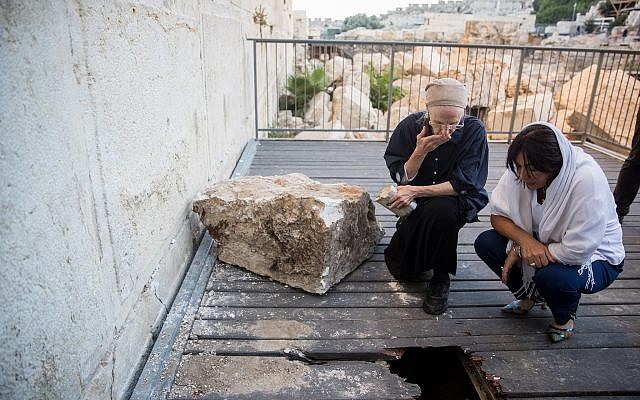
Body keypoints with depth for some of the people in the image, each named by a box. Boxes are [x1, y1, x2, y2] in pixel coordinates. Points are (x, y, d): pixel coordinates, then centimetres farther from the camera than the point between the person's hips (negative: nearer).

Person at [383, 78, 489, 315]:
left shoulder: (474, 130, -18)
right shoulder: (410, 126, -14)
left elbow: (463, 184, -20)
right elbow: (401, 178, -10)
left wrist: (416, 192, -27)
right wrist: (420, 151, -28)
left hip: (458, 202, -2)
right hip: (417, 207, 2)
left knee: (440, 209, -39)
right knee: (400, 270, -5)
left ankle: (441, 277, -14)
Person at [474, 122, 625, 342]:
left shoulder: (587, 179, -32)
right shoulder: (520, 170, -17)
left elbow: (579, 251, -32)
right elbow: (498, 214, -10)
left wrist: (520, 251, -25)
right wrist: (525, 240, -30)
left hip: (594, 256, -5)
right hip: (542, 241, 5)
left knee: (552, 276, -37)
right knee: (485, 242, -15)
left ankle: (565, 316, 3)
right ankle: (529, 295, 12)